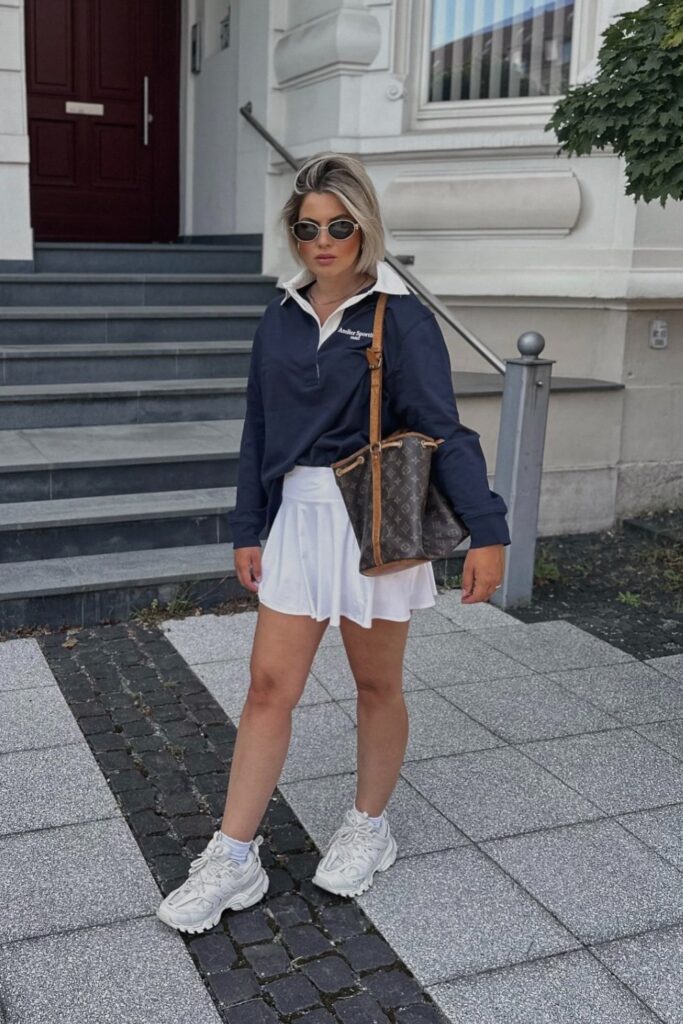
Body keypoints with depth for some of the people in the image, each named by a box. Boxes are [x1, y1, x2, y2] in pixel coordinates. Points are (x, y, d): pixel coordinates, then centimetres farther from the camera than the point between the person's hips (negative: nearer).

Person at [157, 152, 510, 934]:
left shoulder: (400, 318, -8)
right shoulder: (281, 318, 7)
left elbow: (443, 431, -13)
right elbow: (259, 429, 11)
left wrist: (486, 532, -21)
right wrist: (248, 531, 11)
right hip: (299, 517, 5)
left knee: (376, 684, 11)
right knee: (268, 688, 4)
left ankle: (369, 829, 33)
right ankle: (234, 861, 15)